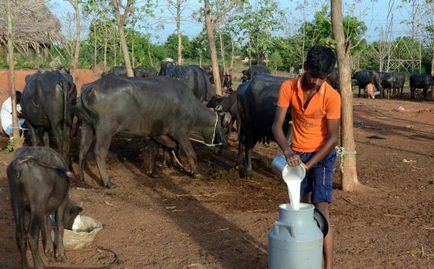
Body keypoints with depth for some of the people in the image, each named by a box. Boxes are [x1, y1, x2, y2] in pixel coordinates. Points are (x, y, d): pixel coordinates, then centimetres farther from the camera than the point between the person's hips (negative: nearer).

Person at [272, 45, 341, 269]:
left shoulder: (331, 96, -21)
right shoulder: (288, 88, -13)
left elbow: (333, 138, -18)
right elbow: (277, 126, -16)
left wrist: (309, 164, -24)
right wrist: (288, 152, -33)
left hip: (322, 155, -4)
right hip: (297, 154, 4)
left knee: (321, 210, -11)